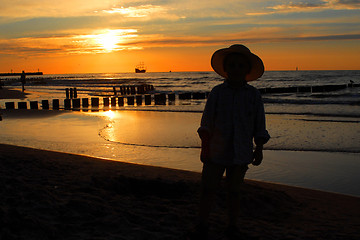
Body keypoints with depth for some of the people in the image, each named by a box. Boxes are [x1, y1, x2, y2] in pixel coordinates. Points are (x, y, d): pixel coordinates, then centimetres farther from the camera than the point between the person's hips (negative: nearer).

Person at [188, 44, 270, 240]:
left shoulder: (253, 95, 2)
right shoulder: (217, 92, 0)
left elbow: (260, 127, 7)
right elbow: (206, 123, 1)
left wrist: (259, 149, 1)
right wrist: (204, 147, -4)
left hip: (240, 154, 0)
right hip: (216, 151, 0)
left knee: (234, 191, 9)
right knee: (207, 190, 2)